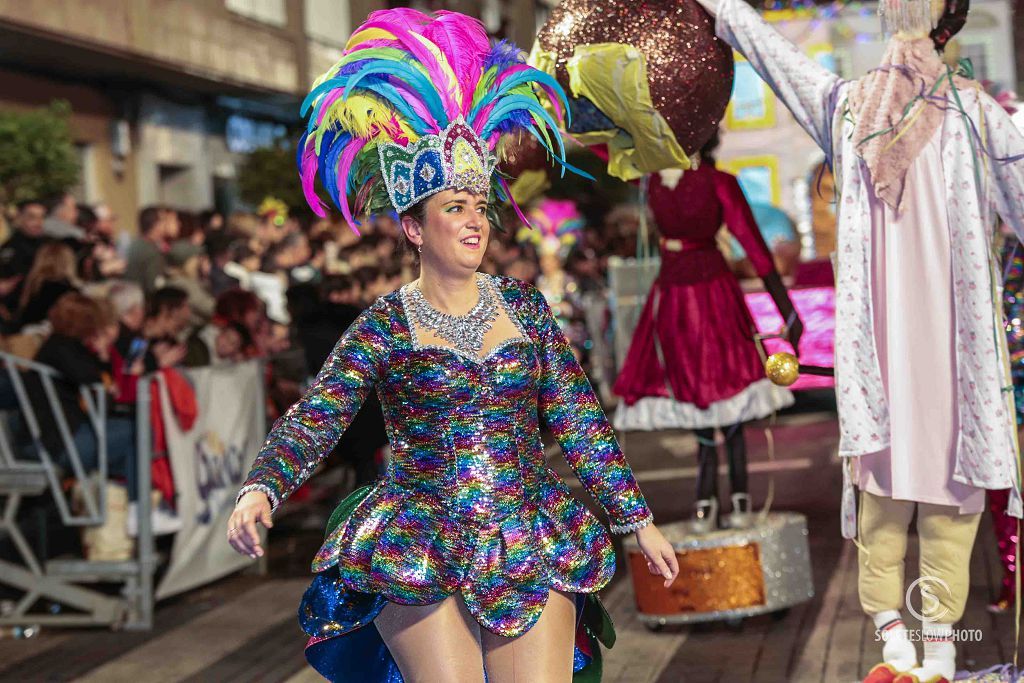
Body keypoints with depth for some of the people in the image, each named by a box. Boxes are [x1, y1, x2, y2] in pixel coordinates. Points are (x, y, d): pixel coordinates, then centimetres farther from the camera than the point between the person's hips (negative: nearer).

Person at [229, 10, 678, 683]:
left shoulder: (525, 306, 7)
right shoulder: (386, 324, -1)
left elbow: (580, 422, 9)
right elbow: (315, 419, -11)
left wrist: (639, 521, 8)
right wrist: (261, 488, -29)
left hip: (532, 546, 2)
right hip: (418, 554, -2)